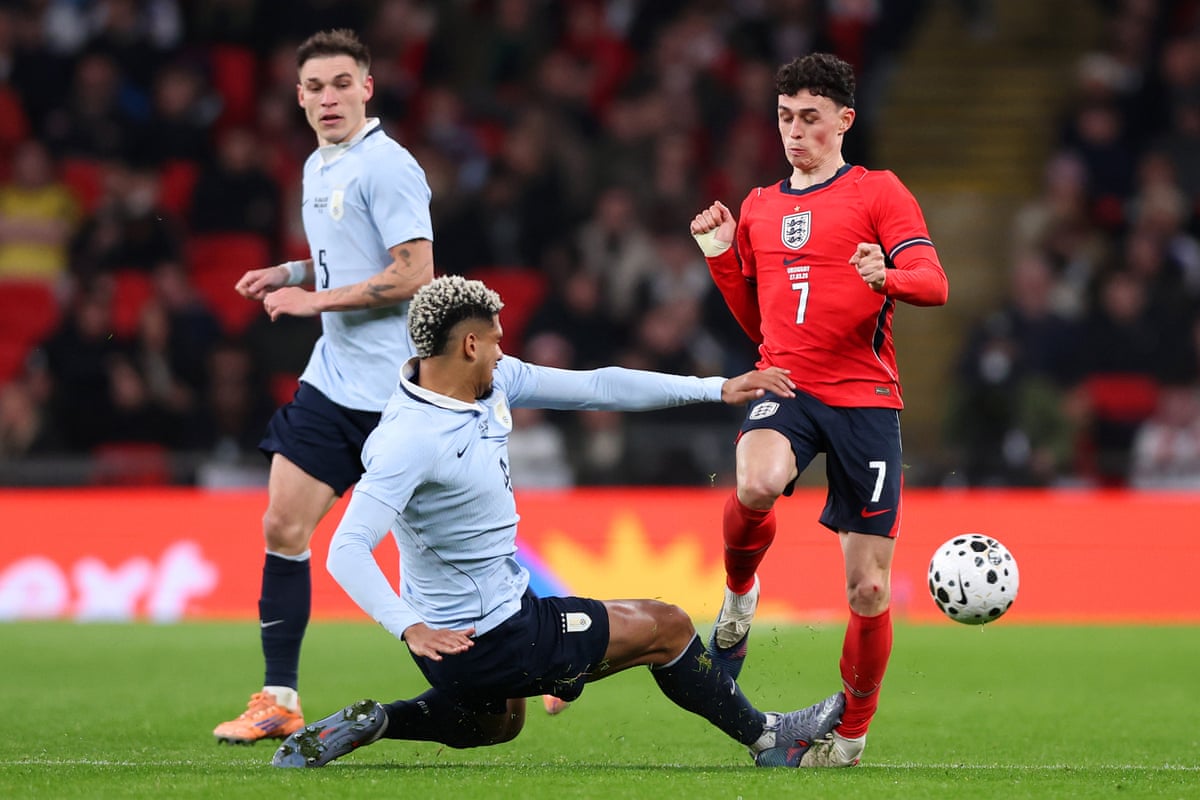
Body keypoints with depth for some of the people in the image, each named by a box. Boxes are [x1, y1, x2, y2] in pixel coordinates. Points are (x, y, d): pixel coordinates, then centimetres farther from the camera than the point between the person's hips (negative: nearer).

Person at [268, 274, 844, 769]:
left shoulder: (495, 383, -3)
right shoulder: (409, 441, -29)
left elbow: (597, 387, 2)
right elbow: (346, 551, -34)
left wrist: (718, 389, 1)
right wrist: (410, 628, -47)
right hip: (484, 638, -10)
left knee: (494, 724, 38)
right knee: (666, 626, 6)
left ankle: (366, 724, 19)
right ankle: (766, 739, 24)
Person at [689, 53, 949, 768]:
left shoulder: (878, 193, 3)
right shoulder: (759, 207, 17)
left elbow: (935, 284, -7)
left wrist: (887, 277, -28)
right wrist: (721, 256, 11)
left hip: (865, 399, -2)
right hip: (786, 388, 2)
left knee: (870, 589, -2)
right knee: (756, 485, -35)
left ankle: (853, 728, 21)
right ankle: (740, 594, -4)